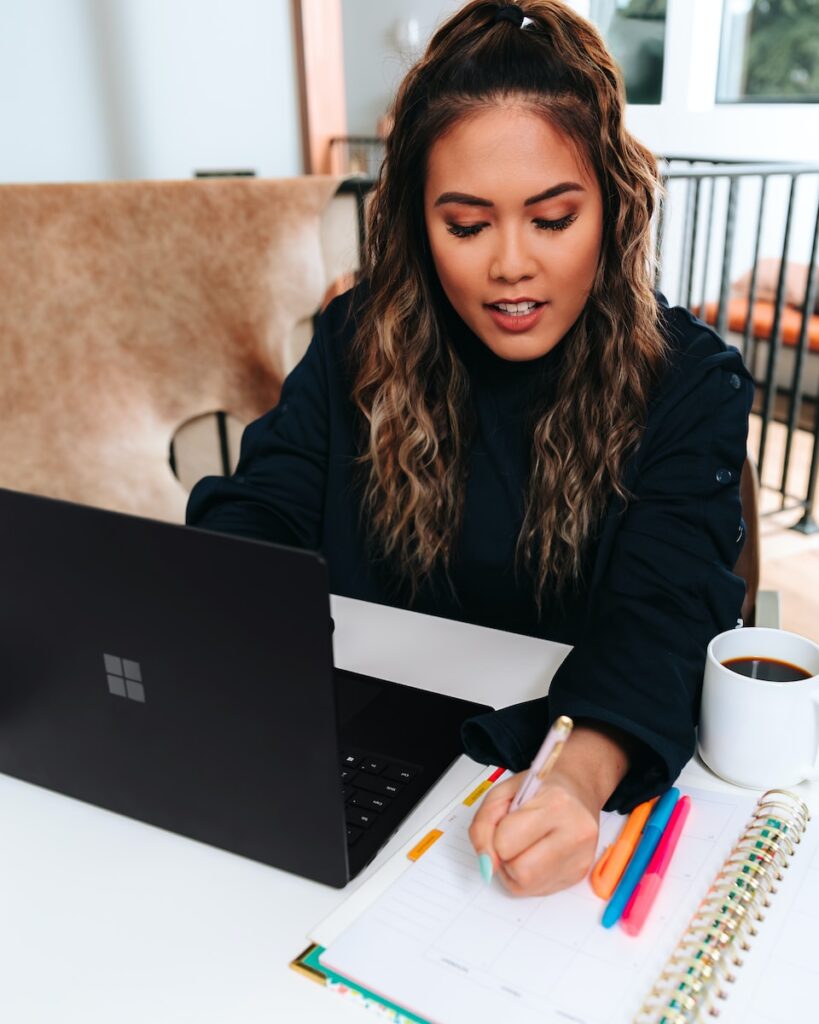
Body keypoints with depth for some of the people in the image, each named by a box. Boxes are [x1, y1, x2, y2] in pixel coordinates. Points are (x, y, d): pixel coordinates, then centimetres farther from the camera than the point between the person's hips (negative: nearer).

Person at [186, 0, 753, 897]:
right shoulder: (358, 340, -1)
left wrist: (580, 774, -40)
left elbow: (661, 612, -20)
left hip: (603, 766, -3)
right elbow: (262, 507, -4)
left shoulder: (689, 380, -9)